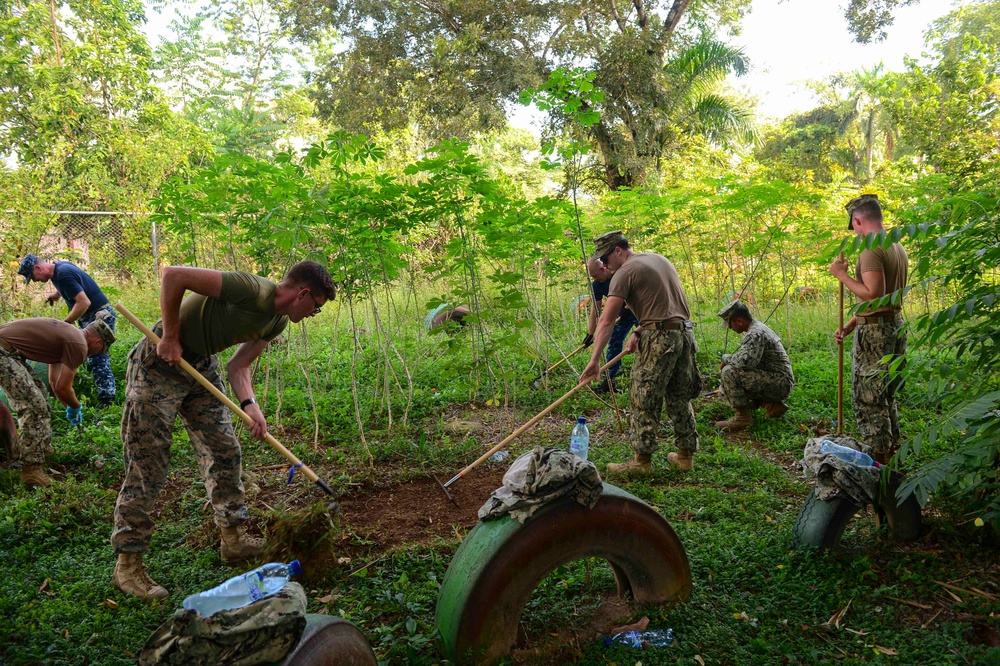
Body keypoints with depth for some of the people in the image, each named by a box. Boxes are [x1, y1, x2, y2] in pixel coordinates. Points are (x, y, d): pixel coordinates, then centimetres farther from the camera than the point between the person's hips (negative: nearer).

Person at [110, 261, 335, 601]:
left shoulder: (277, 322, 2)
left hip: (202, 366, 9)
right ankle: (127, 565, 9)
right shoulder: (254, 291, -28)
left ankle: (235, 539, 22)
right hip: (161, 361, -9)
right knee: (147, 467, -4)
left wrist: (249, 405, -13)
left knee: (225, 452, 9)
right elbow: (173, 275, -29)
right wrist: (170, 337, -22)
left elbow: (237, 366, 4)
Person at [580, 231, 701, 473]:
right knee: (680, 397, 16)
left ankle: (642, 460, 3)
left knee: (644, 400, -1)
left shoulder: (625, 272, -6)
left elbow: (607, 321, -12)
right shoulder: (659, 259, 20)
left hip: (660, 338, -9)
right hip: (685, 333, 9)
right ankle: (686, 455, 23)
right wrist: (639, 332, 11)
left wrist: (595, 360, -14)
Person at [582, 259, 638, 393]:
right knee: (614, 344, 1)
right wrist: (590, 334, -8)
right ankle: (609, 380, 4)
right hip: (623, 314, 5)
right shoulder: (597, 285, -9)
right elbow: (595, 310, -6)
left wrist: (627, 308, -26)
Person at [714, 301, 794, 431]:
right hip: (781, 383, 11)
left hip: (779, 384, -11)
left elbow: (745, 361, -33)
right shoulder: (759, 327, 15)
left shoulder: (755, 334, -19)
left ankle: (743, 416, -13)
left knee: (729, 372, -23)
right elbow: (750, 360, 26)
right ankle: (773, 404, 13)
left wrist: (726, 358, -14)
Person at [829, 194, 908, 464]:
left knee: (868, 400, -3)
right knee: (886, 397, 18)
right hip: (896, 325, 10)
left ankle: (879, 460, 1)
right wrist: (850, 325, 14)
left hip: (875, 332, -10)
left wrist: (842, 275, -15)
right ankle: (891, 455, 26)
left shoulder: (872, 249, -17)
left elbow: (873, 295, -26)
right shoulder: (897, 247, 13)